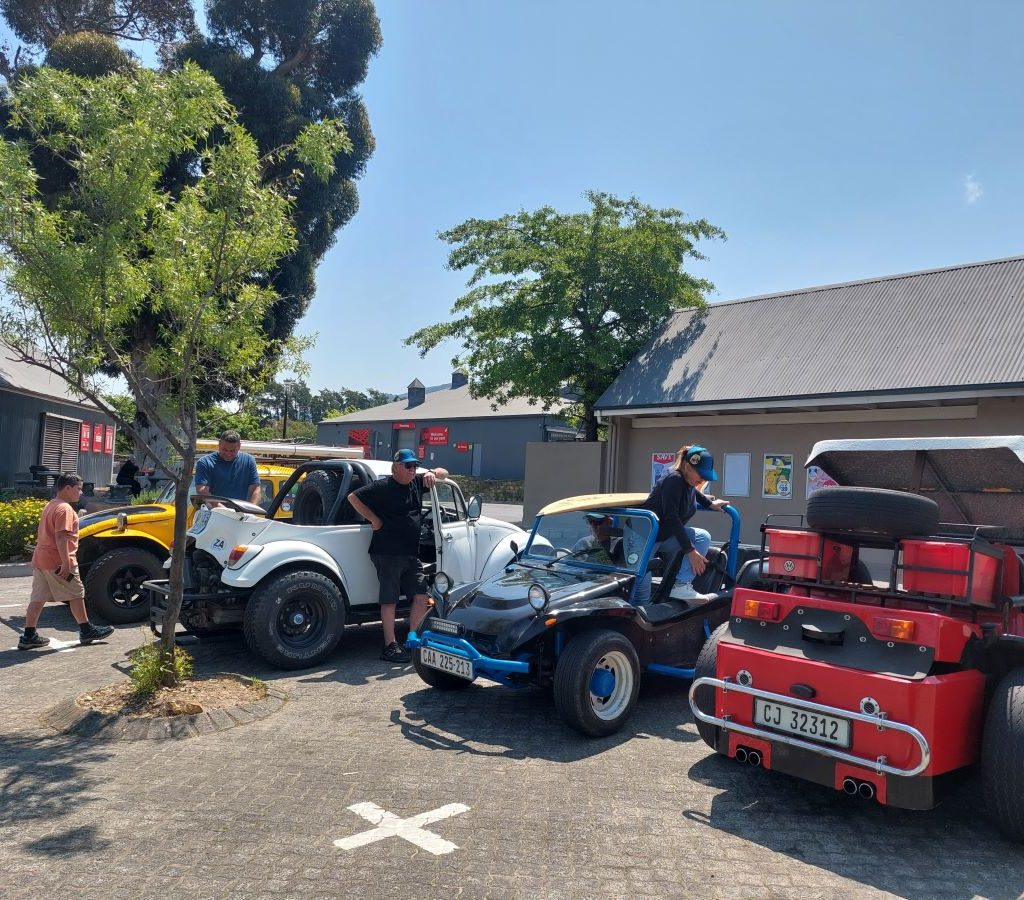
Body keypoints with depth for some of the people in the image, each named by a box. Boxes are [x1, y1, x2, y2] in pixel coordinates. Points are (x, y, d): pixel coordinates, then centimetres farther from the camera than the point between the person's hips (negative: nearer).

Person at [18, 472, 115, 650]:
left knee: (38, 598, 9)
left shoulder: (50, 506, 17)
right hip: (57, 562, -9)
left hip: (40, 559, 9)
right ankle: (86, 631, 12)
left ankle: (29, 636, 10)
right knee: (76, 594, 3)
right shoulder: (65, 509, -15)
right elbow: (61, 537, -24)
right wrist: (66, 563, -25)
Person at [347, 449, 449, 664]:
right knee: (389, 599, 1)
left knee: (421, 595, 6)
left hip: (411, 553, 7)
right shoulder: (382, 487, -8)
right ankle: (390, 646, 8)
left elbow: (444, 473, 19)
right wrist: (374, 519, -9)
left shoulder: (417, 483, 11)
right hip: (387, 554, -7)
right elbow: (353, 497, -8)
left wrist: (432, 474, -4)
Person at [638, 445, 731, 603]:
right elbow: (671, 518, -26)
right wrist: (691, 551, -26)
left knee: (703, 537, -10)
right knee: (642, 595, -14)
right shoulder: (673, 480, -20)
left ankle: (682, 586, -15)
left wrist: (711, 503, 21)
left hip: (667, 535, 9)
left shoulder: (688, 483, 5)